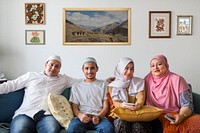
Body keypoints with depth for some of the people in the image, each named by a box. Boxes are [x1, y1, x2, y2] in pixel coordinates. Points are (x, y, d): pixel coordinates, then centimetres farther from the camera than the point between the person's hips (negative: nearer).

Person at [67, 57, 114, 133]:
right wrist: (80, 115, -11)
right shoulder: (76, 86, 20)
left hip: (99, 117, 1)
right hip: (81, 117, 0)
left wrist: (98, 117, -11)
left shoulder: (103, 84, 17)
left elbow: (106, 106, 10)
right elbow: (74, 107, 13)